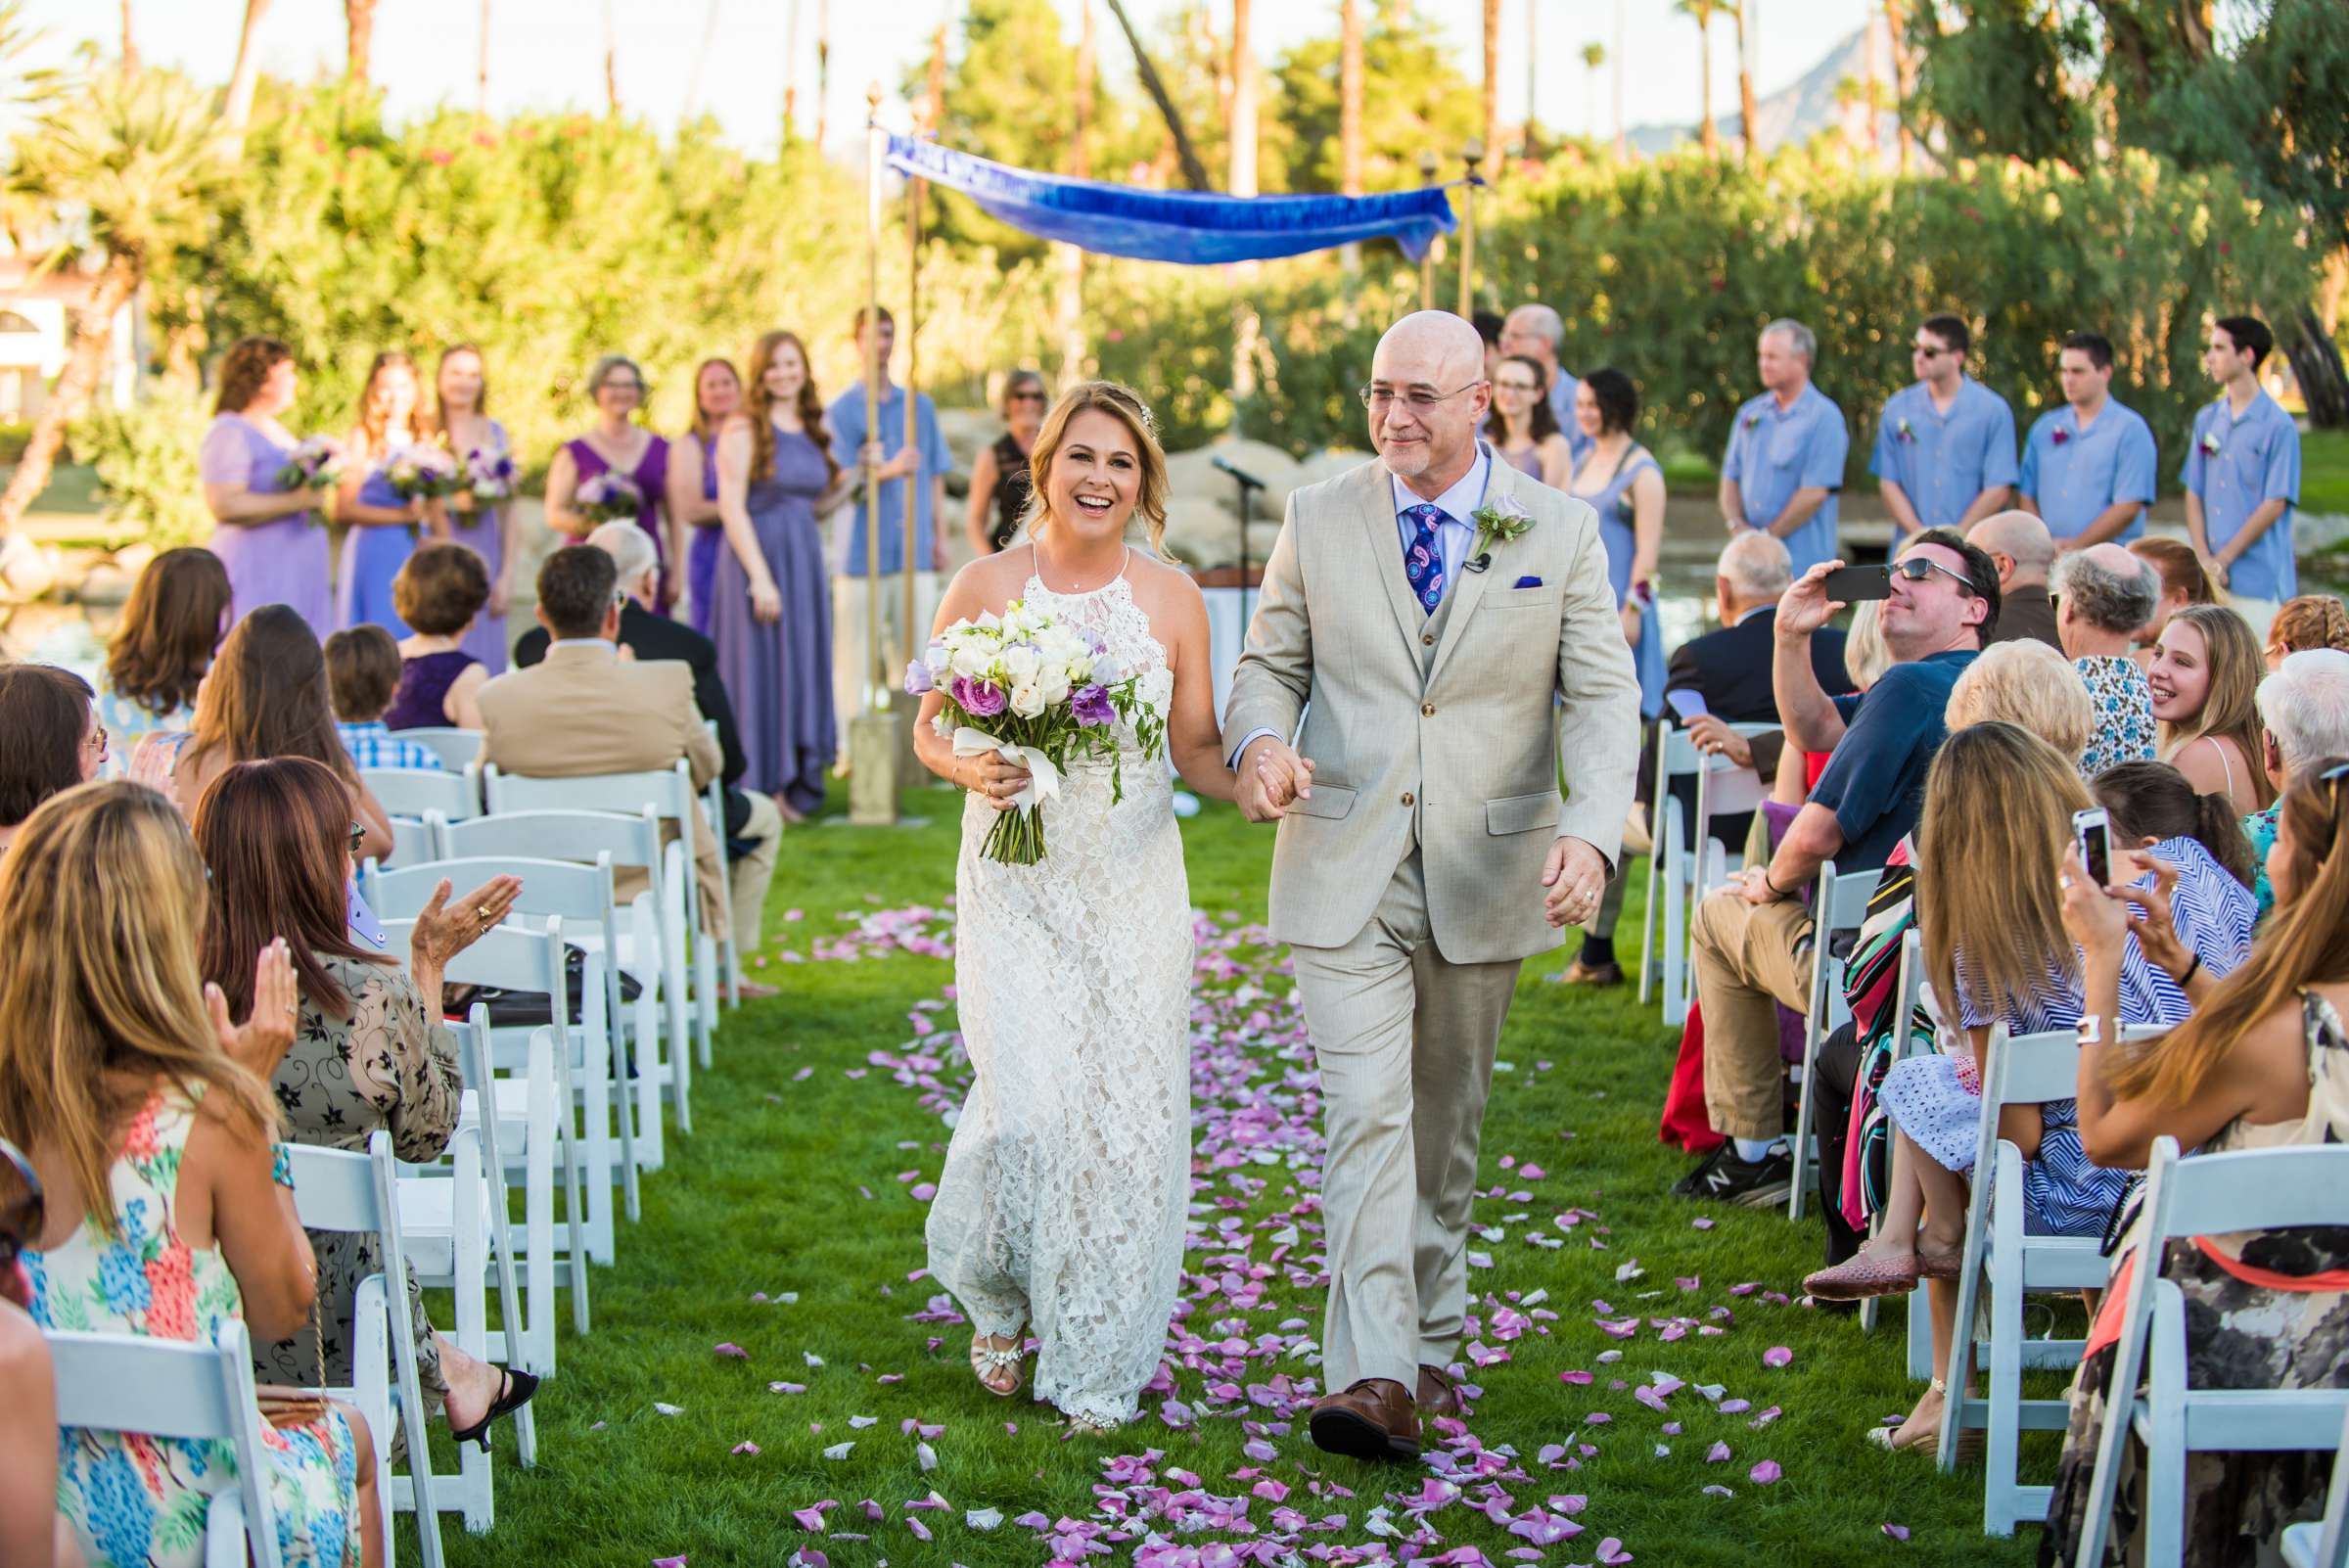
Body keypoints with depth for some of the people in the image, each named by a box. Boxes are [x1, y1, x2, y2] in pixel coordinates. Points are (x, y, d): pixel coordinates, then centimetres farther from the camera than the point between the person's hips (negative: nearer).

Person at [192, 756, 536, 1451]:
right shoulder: (374, 998, -19)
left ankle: (444, 1366, 43)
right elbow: (426, 1137, 2)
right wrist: (429, 967, 9)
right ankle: (444, 1369, 47)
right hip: (327, 1335, -3)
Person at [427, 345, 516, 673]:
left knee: (485, 657, 1)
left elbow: (511, 511, 7)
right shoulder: (424, 432, 0)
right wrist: (451, 502, -17)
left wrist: (507, 575, 2)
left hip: (485, 559, 3)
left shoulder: (496, 433, 8)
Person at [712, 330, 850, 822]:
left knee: (803, 668, 7)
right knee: (759, 669, -3)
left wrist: (848, 481, 2)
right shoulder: (743, 431, -7)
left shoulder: (812, 431, 12)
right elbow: (731, 508, -13)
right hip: (758, 556, -6)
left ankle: (794, 787, 14)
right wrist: (760, 578, -19)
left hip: (804, 559, 6)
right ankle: (758, 788, 2)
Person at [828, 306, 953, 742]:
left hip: (915, 554, 4)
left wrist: (937, 536, 11)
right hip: (861, 554, -4)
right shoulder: (841, 410, 1)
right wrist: (889, 471, -23)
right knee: (855, 657, -3)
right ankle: (851, 750, 2)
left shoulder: (920, 406, 14)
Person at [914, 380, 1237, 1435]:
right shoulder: (985, 587, 0)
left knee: (1124, 1114, -1)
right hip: (1017, 884, -2)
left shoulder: (1172, 597, 4)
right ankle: (993, 1296, 21)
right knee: (1028, 1107, -12)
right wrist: (970, 770, -17)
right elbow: (929, 731, 5)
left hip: (1134, 885, 2)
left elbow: (1198, 752, 6)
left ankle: (1096, 1367, 15)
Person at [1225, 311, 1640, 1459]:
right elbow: (1271, 660, 10)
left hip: (1484, 877, 1)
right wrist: (1259, 738, -14)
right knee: (1365, 1116, -12)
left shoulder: (1559, 531, 0)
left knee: (1448, 1122, 14)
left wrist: (1589, 832, -22)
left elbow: (1602, 696, -5)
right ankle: (1373, 1377, -17)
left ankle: (1430, 1343, 31)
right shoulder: (1318, 520, 3)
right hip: (1343, 873, -1)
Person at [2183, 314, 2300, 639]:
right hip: (2211, 578, 6)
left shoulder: (2278, 425, -7)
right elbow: (2194, 494, 10)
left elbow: (2275, 505, -10)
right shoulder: (2207, 420, 11)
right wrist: (2204, 558, -4)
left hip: (2260, 579, -6)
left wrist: (2223, 559, -11)